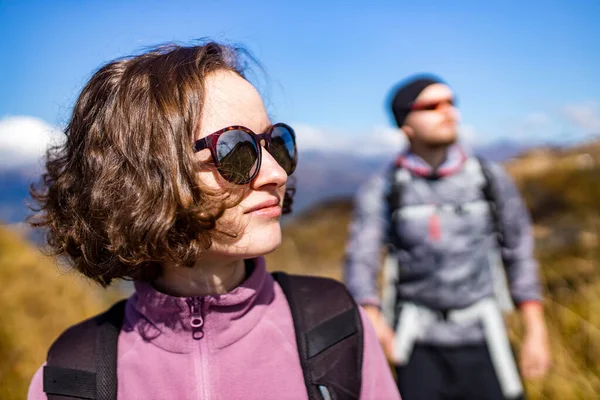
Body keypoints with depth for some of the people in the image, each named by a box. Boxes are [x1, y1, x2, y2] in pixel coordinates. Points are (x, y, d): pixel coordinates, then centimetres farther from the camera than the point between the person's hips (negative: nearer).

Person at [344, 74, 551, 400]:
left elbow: (519, 255, 6)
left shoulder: (489, 178, 0)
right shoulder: (382, 189, -5)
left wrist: (536, 333, 3)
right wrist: (374, 324, -29)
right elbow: (360, 263, -12)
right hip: (420, 343, -1)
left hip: (481, 338, 2)